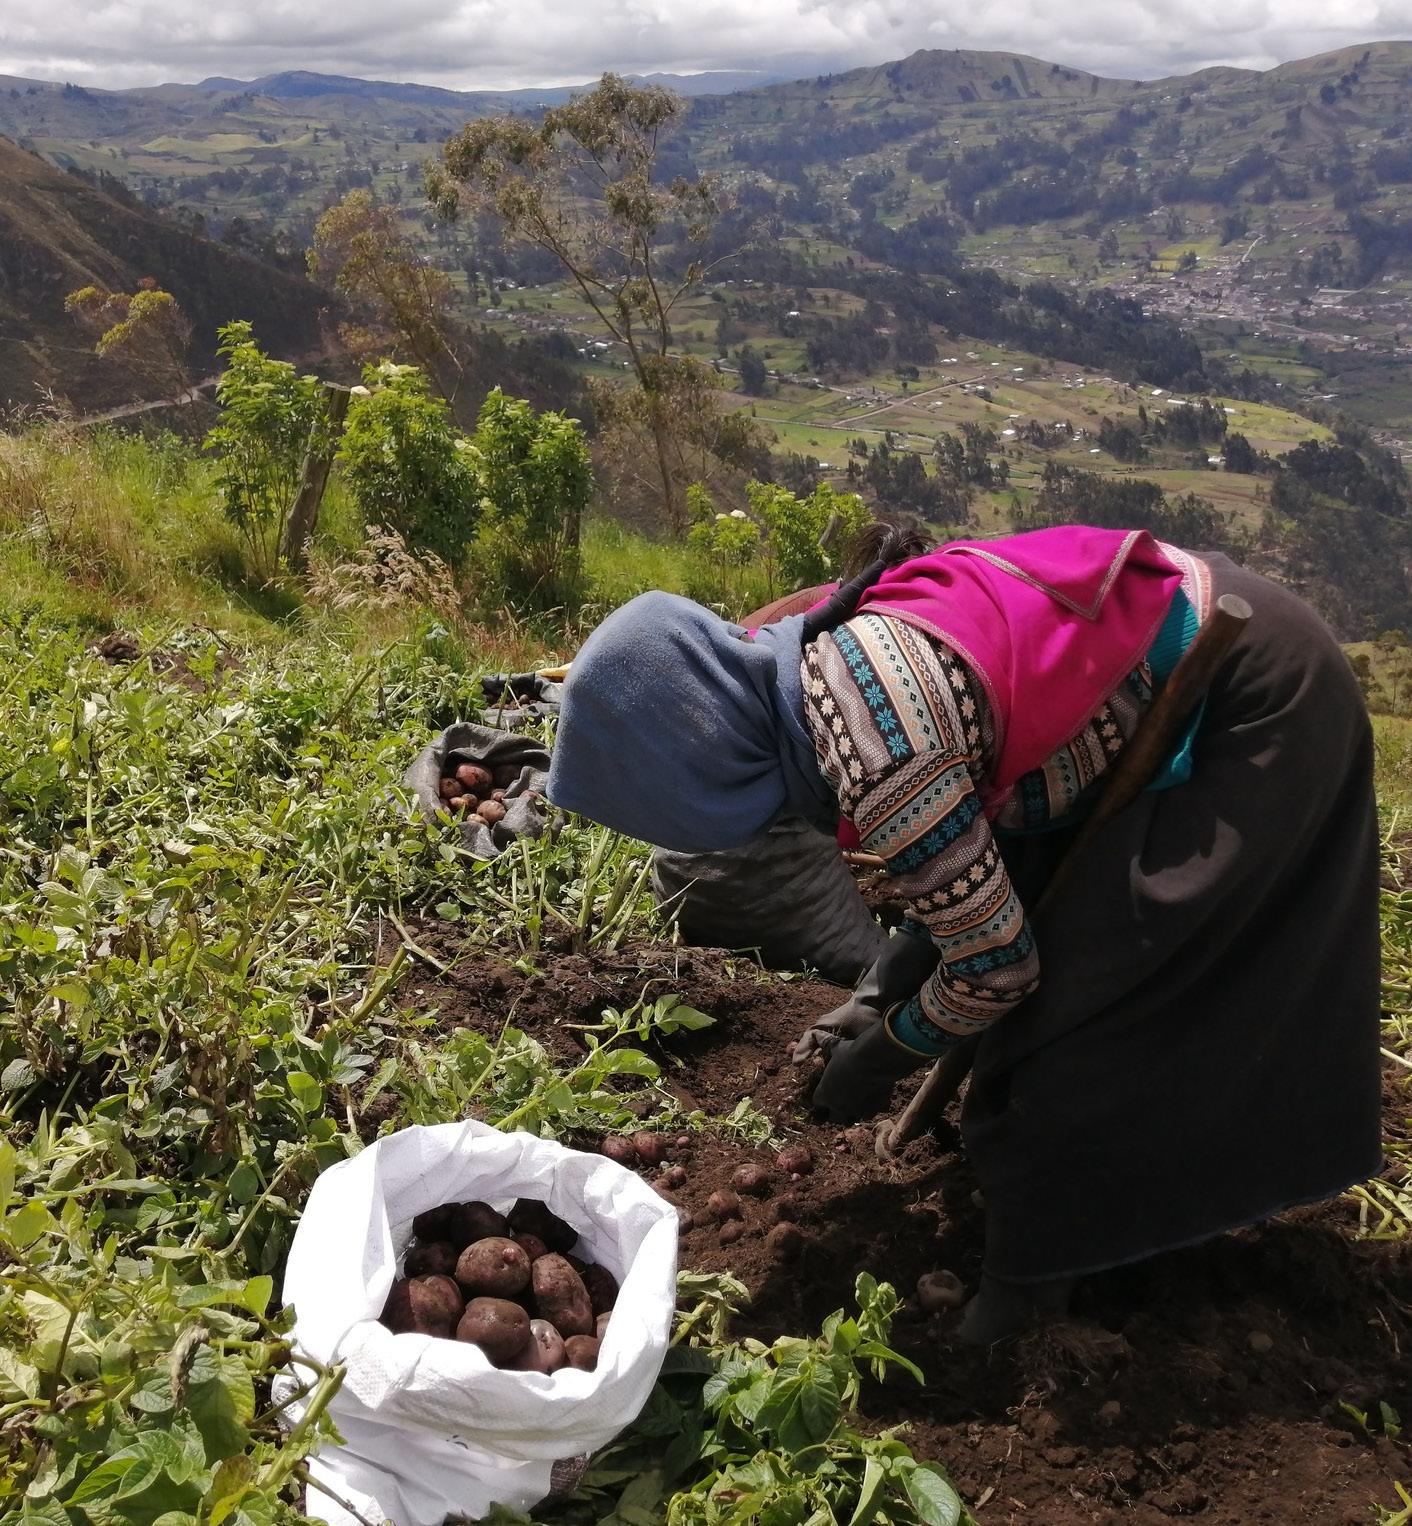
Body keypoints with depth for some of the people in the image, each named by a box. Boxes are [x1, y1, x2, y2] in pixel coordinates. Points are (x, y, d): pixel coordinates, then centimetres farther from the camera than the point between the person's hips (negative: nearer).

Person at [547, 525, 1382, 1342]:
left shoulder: (871, 752, -32)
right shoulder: (822, 656, -4)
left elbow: (997, 964, -18)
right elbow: (968, 868, 9)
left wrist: (881, 1055, -1)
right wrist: (878, 996, 8)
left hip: (1244, 711, -9)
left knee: (1072, 992, -5)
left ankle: (1042, 1268, 15)